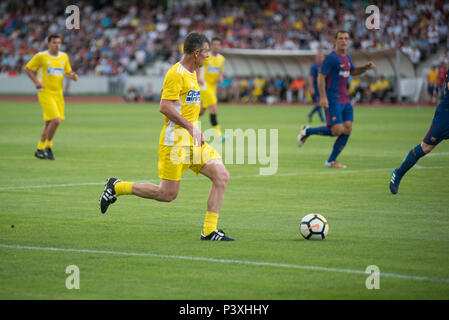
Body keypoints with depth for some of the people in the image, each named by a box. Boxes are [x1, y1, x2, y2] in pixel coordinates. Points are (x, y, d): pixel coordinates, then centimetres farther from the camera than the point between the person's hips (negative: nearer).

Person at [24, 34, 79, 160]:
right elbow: (27, 68, 1)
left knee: (49, 123, 11)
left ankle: (40, 149, 26)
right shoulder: (41, 56, -6)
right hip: (45, 93, -6)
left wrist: (72, 76, -4)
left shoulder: (64, 57, 9)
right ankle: (48, 147, -1)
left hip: (58, 93, 6)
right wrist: (36, 81, -12)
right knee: (56, 120, -18)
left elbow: (67, 72, 20)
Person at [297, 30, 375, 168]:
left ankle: (331, 161, 7)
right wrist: (323, 97, -23)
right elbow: (321, 77, -15)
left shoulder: (347, 57, 14)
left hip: (345, 100, 8)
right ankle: (307, 131, 7)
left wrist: (366, 67, 14)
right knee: (337, 130, -14)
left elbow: (352, 71, 33)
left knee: (347, 130, 0)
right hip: (333, 100, -8)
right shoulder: (331, 57, -12)